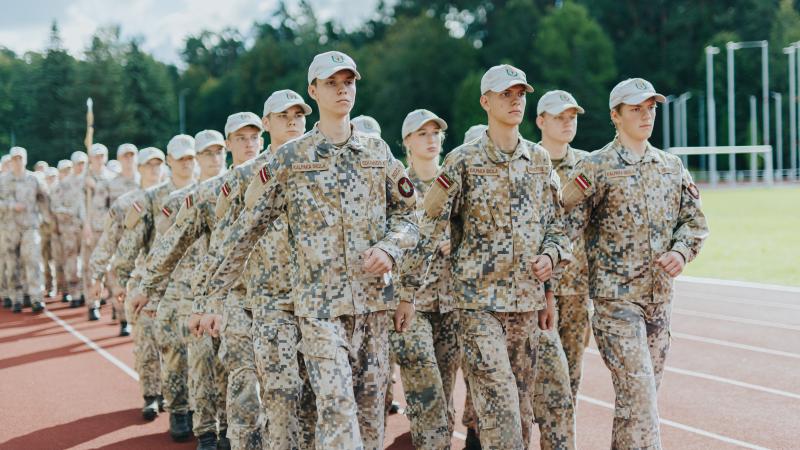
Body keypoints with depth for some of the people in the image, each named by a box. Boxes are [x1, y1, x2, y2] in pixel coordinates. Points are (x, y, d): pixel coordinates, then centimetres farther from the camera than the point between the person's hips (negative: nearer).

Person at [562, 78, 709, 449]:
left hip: (660, 295, 6)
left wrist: (681, 251, -4)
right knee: (637, 388, -11)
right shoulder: (595, 167, -6)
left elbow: (694, 219, 15)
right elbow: (566, 226, -10)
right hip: (615, 297, -6)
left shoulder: (672, 166, 12)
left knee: (643, 389, 12)